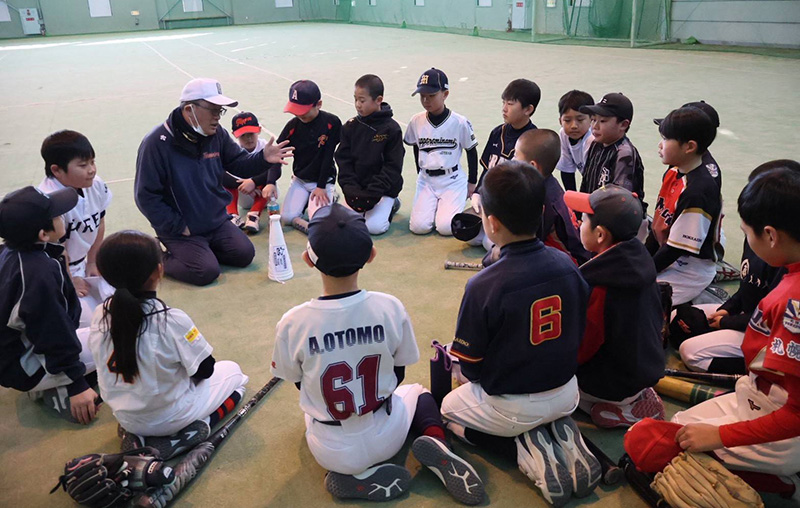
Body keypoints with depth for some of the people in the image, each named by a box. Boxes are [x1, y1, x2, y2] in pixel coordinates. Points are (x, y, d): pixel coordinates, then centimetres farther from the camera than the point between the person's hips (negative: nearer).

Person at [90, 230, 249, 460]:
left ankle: (137, 434, 11)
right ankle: (194, 428, -4)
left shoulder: (100, 316, -12)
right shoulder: (171, 319, -28)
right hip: (169, 416, -5)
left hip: (124, 416, 5)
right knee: (232, 372, 18)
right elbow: (205, 369, -16)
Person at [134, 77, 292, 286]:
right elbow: (146, 196, -17)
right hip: (182, 229, -6)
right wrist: (178, 226, -16)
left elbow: (239, 164, 4)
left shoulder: (217, 134, -2)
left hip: (217, 221, 6)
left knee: (245, 254, -2)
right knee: (207, 271, -19)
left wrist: (263, 158, -19)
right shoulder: (157, 143, -20)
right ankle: (163, 259, 8)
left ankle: (202, 250, 19)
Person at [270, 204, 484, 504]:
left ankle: (359, 477, 8)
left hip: (330, 453, -1)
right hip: (385, 441, 1)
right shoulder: (390, 307, -18)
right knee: (419, 394, 32)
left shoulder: (292, 323, -22)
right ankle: (436, 448, 1)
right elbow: (397, 375, -3)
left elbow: (300, 384, -4)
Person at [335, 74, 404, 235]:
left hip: (384, 190, -4)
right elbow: (343, 160, 3)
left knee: (374, 226, -19)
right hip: (356, 189, 4)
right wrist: (350, 189, -12)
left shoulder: (391, 129, -10)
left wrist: (372, 193, -18)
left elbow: (393, 167, -12)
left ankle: (391, 205, 12)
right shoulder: (350, 126, 3)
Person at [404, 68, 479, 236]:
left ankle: (451, 205, 15)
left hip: (453, 180, -2)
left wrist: (472, 182, 4)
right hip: (426, 180, 3)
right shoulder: (416, 121, -3)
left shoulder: (460, 123, -10)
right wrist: (421, 174, 13)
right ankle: (435, 204, 17)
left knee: (446, 227, -18)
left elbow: (471, 151, 2)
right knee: (418, 226, -14)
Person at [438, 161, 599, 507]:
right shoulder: (567, 265, -11)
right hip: (567, 394, 6)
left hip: (512, 408, -5)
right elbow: (578, 335, 3)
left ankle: (526, 448, 2)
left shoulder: (483, 286, -27)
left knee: (448, 409, 23)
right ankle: (561, 433, 9)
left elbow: (470, 367, -15)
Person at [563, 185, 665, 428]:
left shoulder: (594, 284, -31)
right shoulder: (641, 259, -6)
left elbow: (579, 349, -22)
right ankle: (635, 397, 12)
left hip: (613, 384, -8)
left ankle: (618, 410, -1)